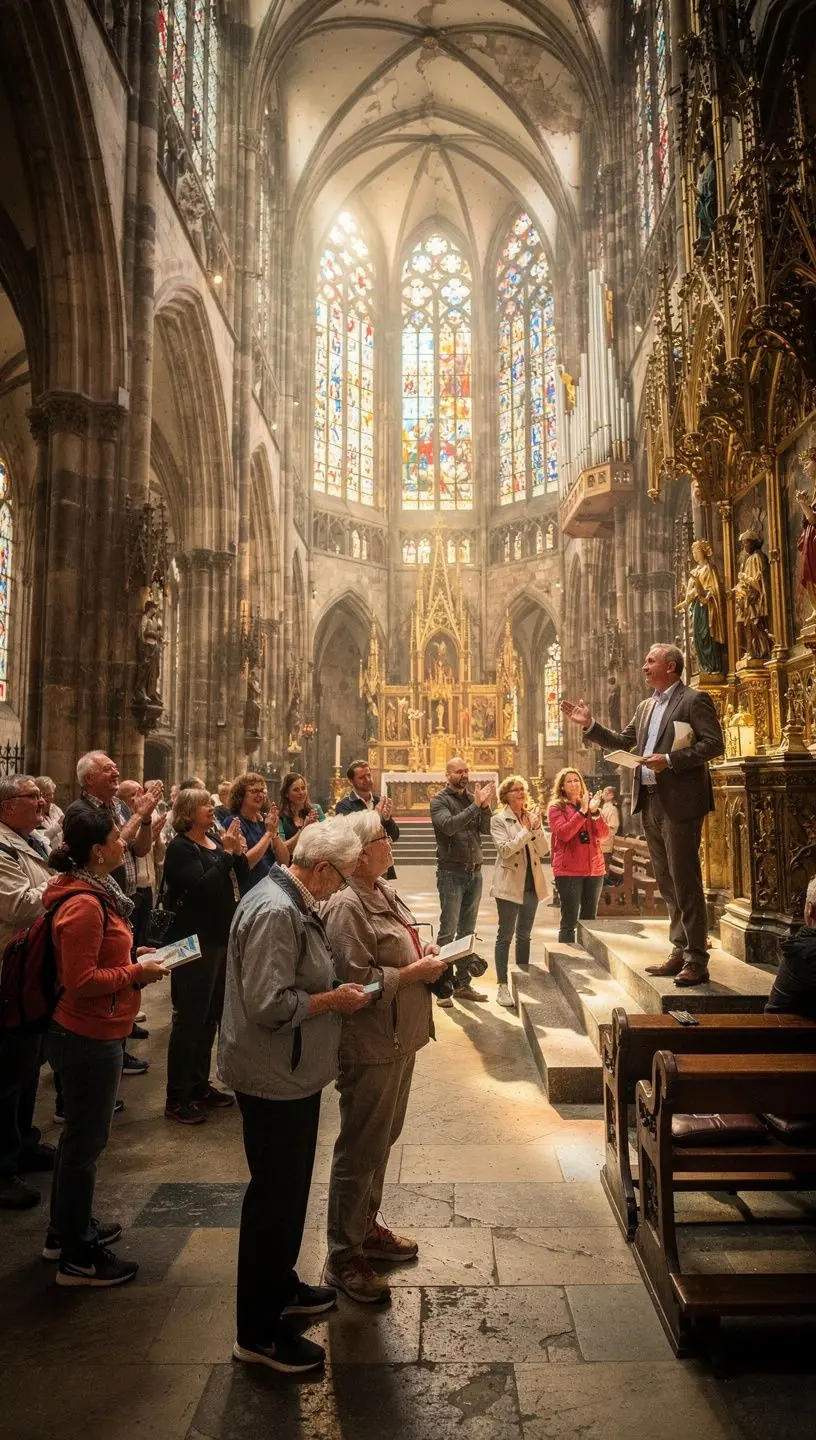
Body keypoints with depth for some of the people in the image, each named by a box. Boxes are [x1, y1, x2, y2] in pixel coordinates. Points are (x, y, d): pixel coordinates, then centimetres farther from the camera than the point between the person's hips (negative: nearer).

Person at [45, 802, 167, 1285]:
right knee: (86, 1141, 4)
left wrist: (133, 958, 5)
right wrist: (137, 973, -18)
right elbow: (81, 981, -26)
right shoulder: (84, 905, -26)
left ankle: (68, 1230, 40)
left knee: (81, 1135, 23)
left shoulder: (94, 892, 7)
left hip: (90, 1034, 10)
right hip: (90, 1039, -10)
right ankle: (78, 1257, 20)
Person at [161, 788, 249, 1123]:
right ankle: (177, 1098, 9)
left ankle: (199, 1085, 28)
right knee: (190, 1019, -2)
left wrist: (238, 851, -9)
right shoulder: (180, 847, -13)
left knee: (211, 1016, 16)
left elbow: (241, 878, 8)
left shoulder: (215, 839, 9)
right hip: (195, 942, -8)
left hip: (221, 938, 8)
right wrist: (227, 853, -21)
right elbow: (203, 887, -24)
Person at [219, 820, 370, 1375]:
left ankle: (279, 1286, 43)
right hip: (275, 1080, -10)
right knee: (276, 1197, 4)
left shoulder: (290, 901, 6)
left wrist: (333, 989, 8)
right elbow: (269, 1005, -30)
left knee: (287, 1187, 24)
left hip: (292, 1074, 10)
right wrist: (333, 1001, -19)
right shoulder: (275, 912, -27)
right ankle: (258, 1332, 20)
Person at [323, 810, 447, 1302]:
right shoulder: (346, 906, -23)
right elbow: (359, 980, -27)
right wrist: (416, 971, -20)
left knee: (383, 1139, 23)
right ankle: (344, 1257, 22)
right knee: (360, 1150, 5)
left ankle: (367, 1227, 41)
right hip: (371, 1045, -10)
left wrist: (423, 952, 3)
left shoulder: (383, 892, 7)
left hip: (400, 1038, 10)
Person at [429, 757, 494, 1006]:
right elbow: (449, 826, -23)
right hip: (451, 873, -6)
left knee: (467, 932, 12)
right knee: (448, 931, -4)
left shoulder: (473, 798, 10)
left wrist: (485, 806, -18)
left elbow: (485, 829, -1)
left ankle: (462, 983, 21)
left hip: (474, 872, 6)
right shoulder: (440, 800, -5)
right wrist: (476, 806, -26)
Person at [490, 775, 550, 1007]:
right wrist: (528, 830, -19)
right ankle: (502, 986, 4)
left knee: (524, 935, 14)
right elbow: (505, 849, -18)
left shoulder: (532, 816, 8)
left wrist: (536, 827, -12)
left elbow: (543, 850, 2)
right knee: (505, 936, -1)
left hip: (532, 884, 5)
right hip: (510, 884, -5)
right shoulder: (499, 819, -5)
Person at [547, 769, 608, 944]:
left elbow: (604, 835, 5)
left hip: (594, 868, 5)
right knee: (569, 920, -6)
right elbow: (563, 833, -15)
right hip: (568, 870, -5)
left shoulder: (590, 804, 15)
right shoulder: (556, 807, 1)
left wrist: (595, 812, -10)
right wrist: (582, 811, -17)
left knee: (589, 920, 9)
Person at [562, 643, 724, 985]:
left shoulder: (694, 700, -6)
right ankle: (680, 951, 23)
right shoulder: (646, 706, 17)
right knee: (667, 882, 13)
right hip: (651, 802, 8)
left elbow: (714, 744, -14)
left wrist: (670, 760, -21)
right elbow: (623, 742, 20)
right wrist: (589, 725, 10)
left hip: (680, 802, -8)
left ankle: (696, 960, 3)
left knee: (685, 881, -5)